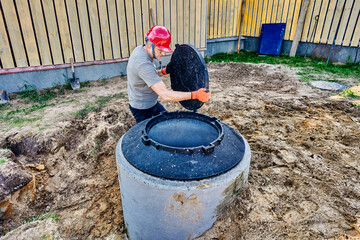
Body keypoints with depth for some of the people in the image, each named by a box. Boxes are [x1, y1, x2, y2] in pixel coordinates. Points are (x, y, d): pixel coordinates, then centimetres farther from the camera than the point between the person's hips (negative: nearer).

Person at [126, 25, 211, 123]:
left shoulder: (140, 49, -3)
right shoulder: (143, 64, -34)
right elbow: (165, 94, -37)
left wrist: (163, 72, -6)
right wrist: (195, 95, -38)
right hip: (143, 110, -9)